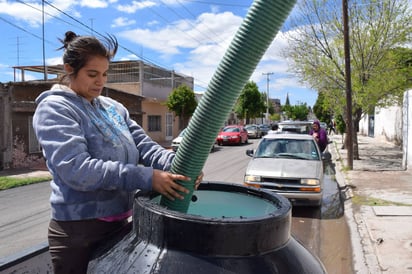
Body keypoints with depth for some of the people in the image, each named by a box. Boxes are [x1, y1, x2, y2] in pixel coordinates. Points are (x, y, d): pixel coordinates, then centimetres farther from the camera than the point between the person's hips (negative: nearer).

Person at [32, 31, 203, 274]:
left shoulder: (114, 108, 8)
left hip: (120, 222, 6)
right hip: (79, 230, -6)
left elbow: (144, 146, 0)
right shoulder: (54, 109, -12)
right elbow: (76, 169, -26)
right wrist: (147, 177, -31)